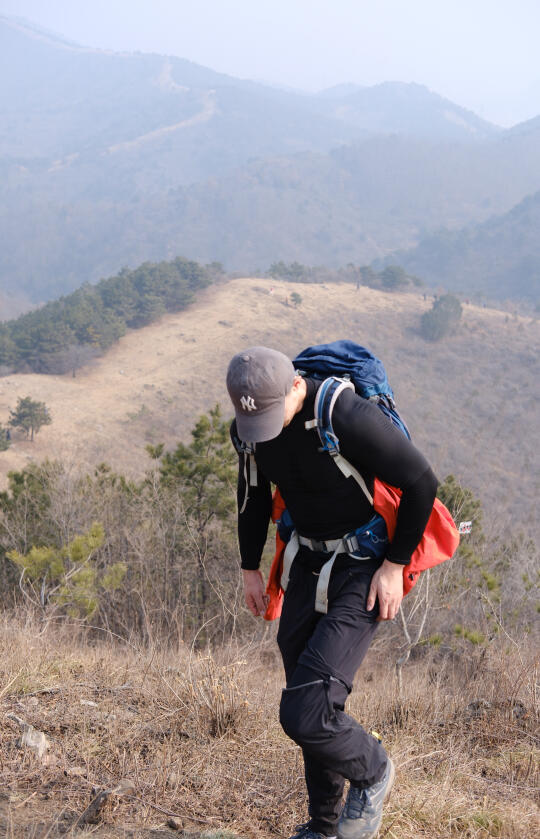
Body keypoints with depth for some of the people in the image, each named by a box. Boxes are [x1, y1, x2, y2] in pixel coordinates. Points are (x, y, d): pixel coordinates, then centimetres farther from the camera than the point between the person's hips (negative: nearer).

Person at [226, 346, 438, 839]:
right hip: (310, 565, 7)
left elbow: (421, 482, -19)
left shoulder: (350, 419, -30)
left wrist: (395, 565, -16)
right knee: (308, 704, 15)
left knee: (303, 715, -16)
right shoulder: (247, 429, -8)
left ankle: (371, 772, 15)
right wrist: (250, 569, 17)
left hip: (367, 571, -7)